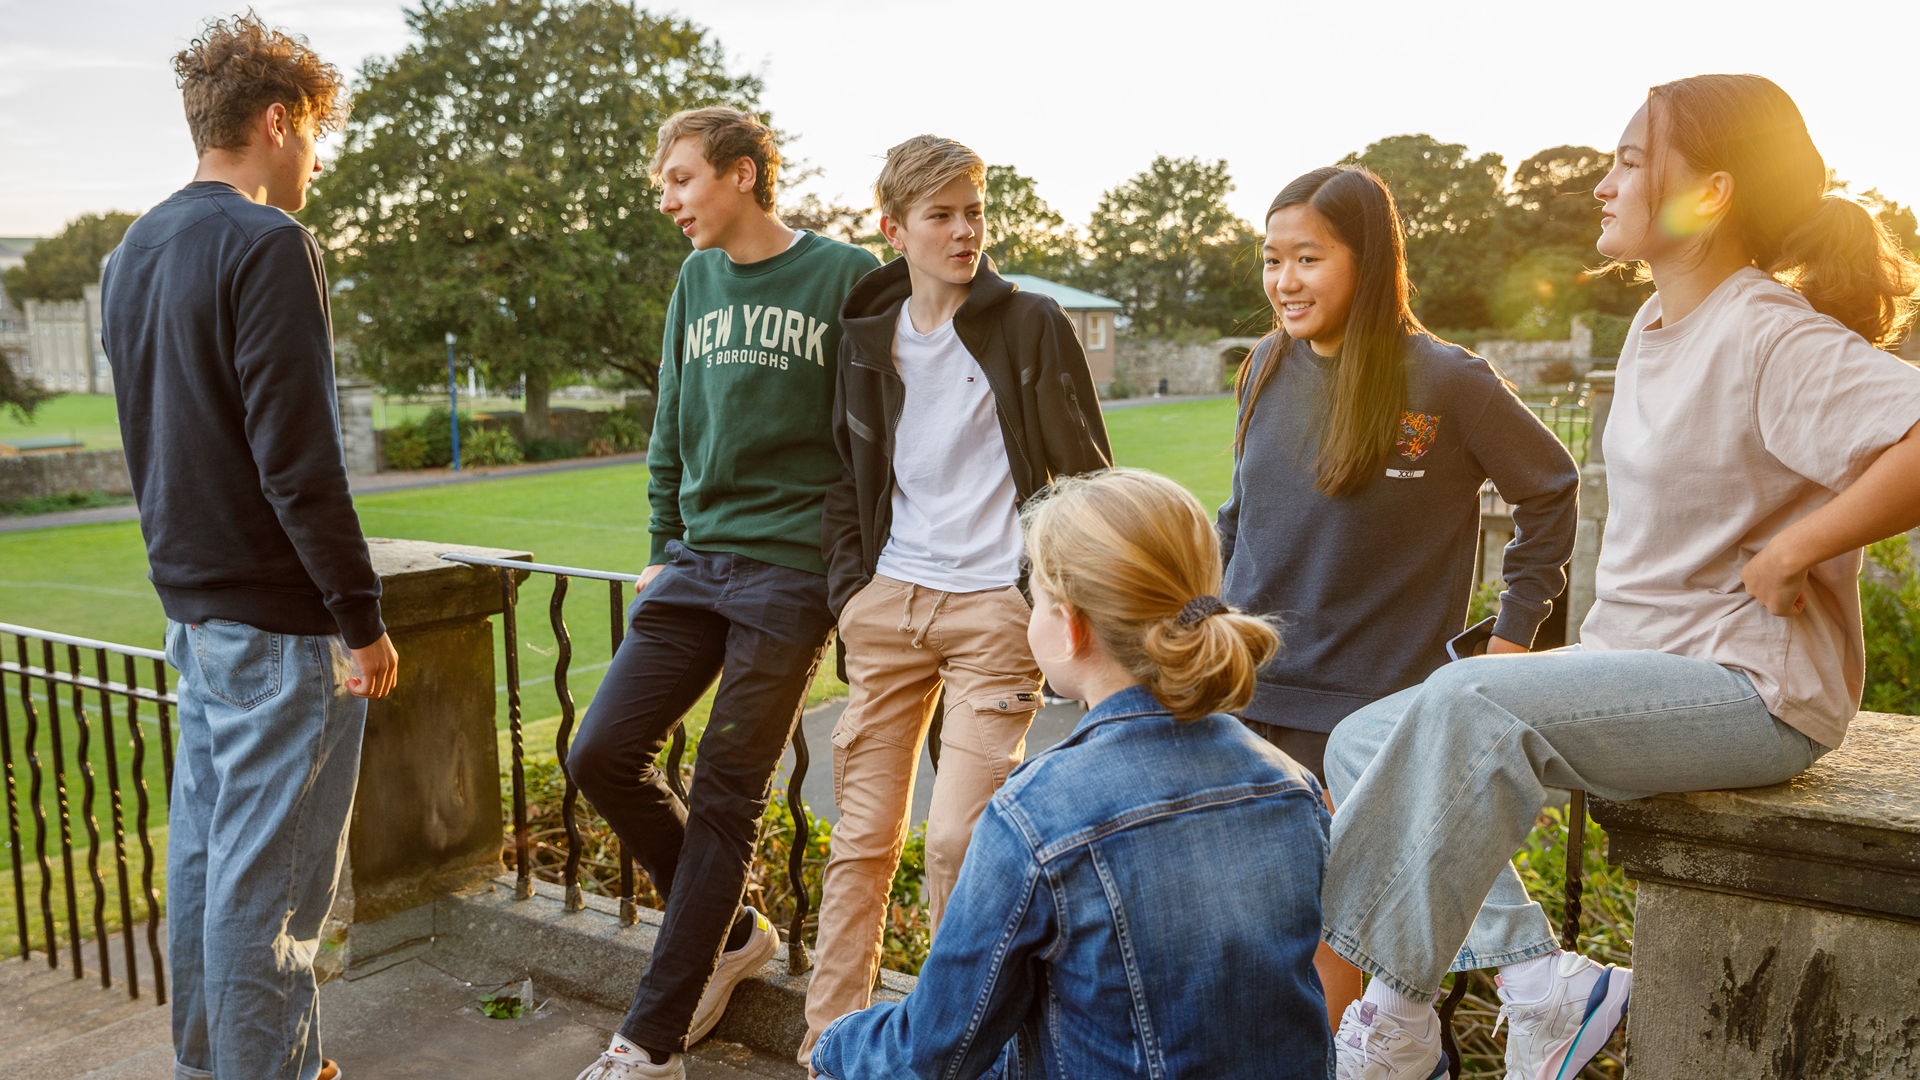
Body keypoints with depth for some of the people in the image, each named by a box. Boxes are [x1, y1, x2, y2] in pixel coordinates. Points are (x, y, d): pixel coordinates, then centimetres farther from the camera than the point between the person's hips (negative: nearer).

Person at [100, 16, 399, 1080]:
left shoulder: (131, 254, 14)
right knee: (268, 875, 0)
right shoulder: (267, 245, -15)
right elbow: (297, 460, -21)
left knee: (201, 845, 18)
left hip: (191, 603, 9)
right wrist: (361, 617, -16)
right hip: (277, 615, -9)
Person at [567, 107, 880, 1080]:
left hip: (791, 570, -6)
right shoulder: (696, 282, 13)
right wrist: (661, 547, 15)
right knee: (601, 756, 0)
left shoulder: (844, 276, -5)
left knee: (726, 799, 0)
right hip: (696, 562, 6)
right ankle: (732, 933, 22)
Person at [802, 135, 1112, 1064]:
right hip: (888, 604, 4)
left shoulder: (1032, 326, -2)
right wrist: (849, 585, 7)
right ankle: (828, 1043, 19)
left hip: (996, 605, -3)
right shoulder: (868, 335, 9)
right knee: (861, 839, 6)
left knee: (956, 840, -9)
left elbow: (1086, 474, 0)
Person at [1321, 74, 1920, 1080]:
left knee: (1467, 702, -33)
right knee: (1361, 744, 0)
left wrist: (1789, 553, -23)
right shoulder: (1654, 325, 13)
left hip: (1751, 691, -9)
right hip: (1636, 664, 10)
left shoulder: (1773, 338, -15)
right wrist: (1591, 650, 14)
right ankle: (1540, 984, -2)